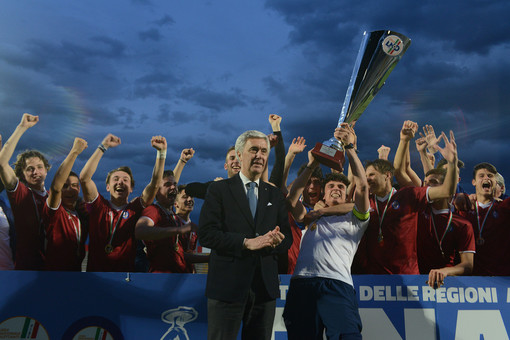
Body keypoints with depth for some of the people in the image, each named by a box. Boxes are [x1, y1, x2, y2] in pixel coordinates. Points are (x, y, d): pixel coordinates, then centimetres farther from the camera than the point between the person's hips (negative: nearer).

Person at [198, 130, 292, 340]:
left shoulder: (275, 195, 14)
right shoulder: (219, 189, 1)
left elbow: (288, 238, 11)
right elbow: (205, 234, -10)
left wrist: (276, 241, -13)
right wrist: (246, 242, -19)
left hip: (265, 287, 4)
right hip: (227, 286, -4)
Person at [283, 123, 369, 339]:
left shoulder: (353, 220, 21)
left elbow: (362, 186, 7)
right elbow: (292, 196, 15)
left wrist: (350, 147, 2)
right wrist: (312, 165, 13)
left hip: (338, 284, -2)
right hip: (302, 284, 2)